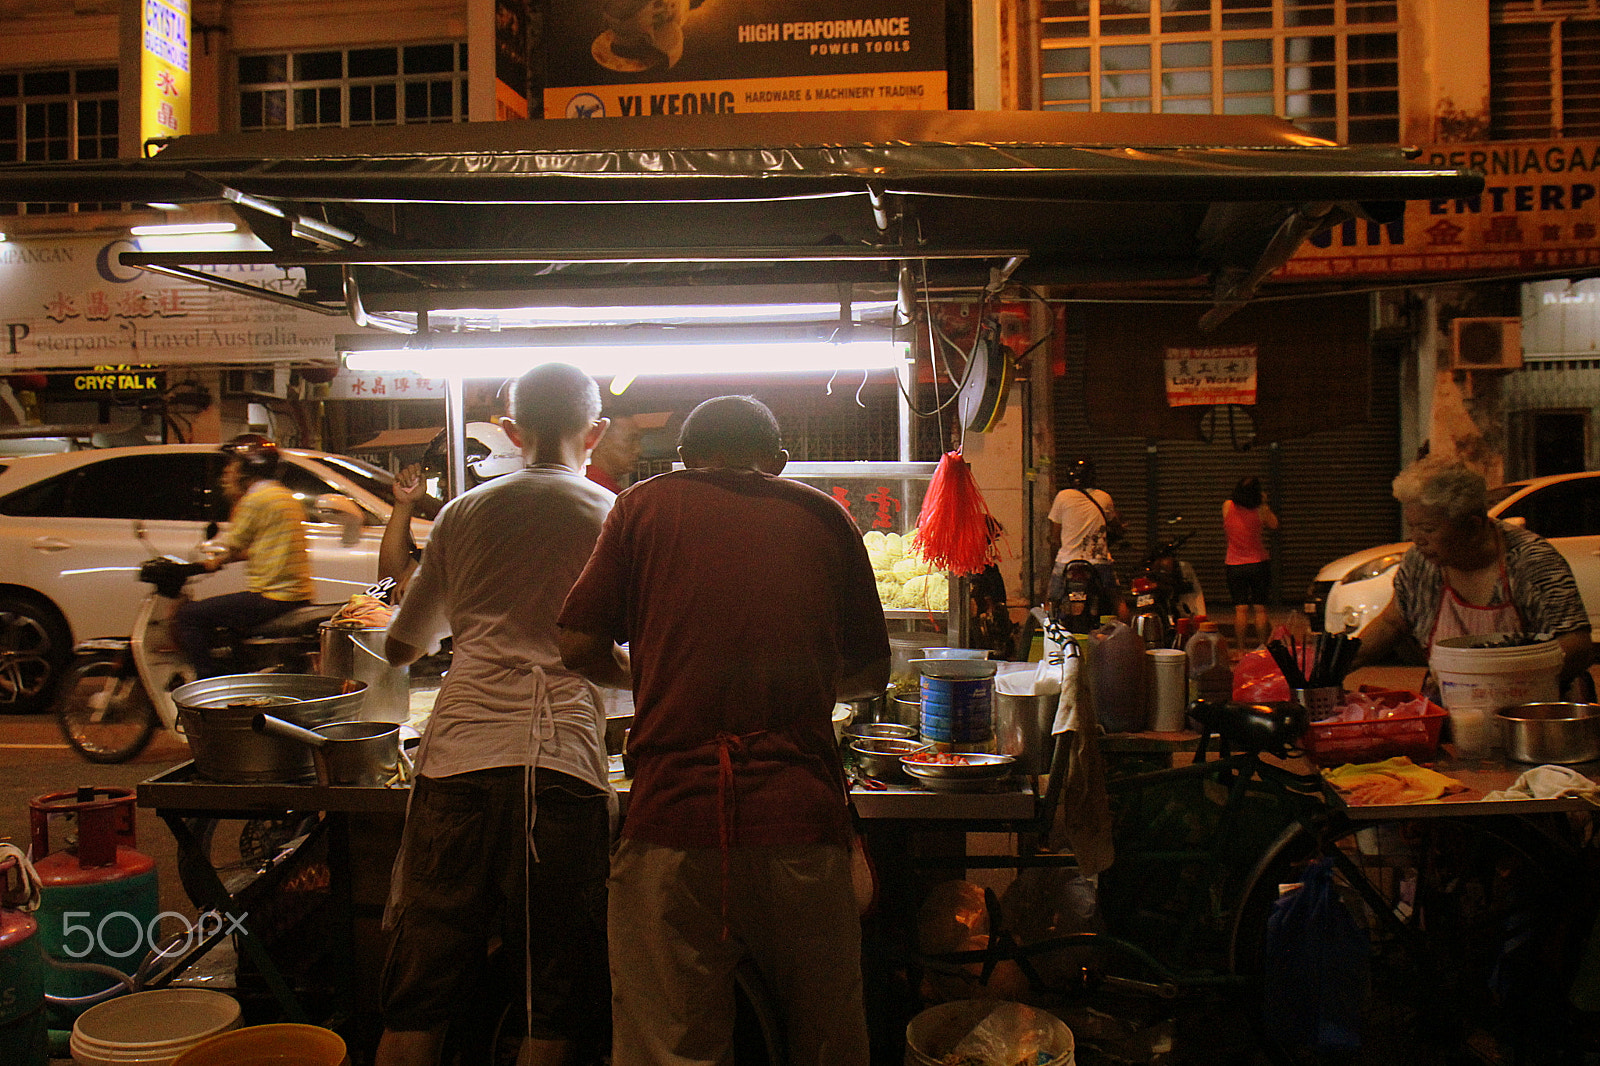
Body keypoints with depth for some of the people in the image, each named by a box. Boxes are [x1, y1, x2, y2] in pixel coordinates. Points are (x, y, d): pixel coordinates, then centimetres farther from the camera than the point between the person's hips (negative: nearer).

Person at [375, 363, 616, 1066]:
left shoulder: (462, 514, 14)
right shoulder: (613, 516, 8)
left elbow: (400, 646, 24)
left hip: (455, 757, 3)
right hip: (563, 761, -2)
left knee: (415, 1006, 11)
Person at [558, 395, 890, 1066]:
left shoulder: (647, 503, 9)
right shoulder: (824, 516, 13)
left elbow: (580, 645, 4)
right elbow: (870, 675, 18)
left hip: (672, 815, -1)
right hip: (802, 820, 2)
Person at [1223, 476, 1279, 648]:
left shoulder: (1227, 507, -7)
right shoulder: (1260, 512, -12)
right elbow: (1273, 524, 6)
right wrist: (1264, 504, 9)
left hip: (1234, 565, 1)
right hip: (1259, 563, -1)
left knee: (1240, 609, 2)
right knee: (1260, 608, 5)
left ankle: (1242, 647, 2)